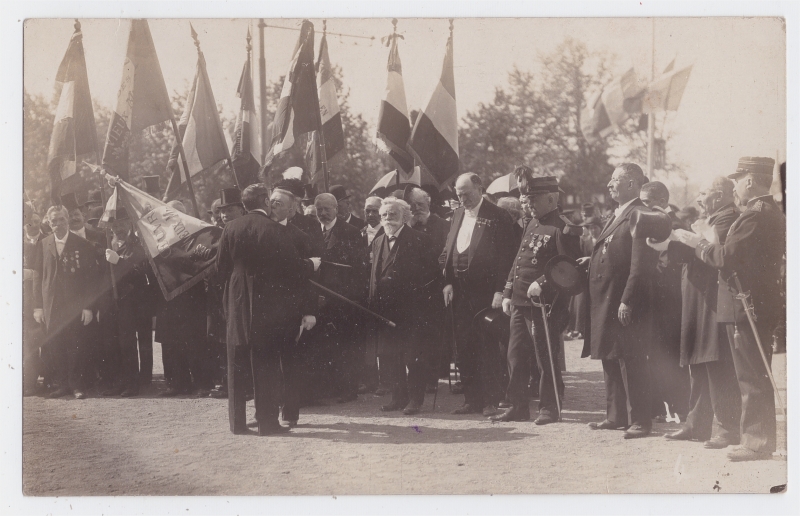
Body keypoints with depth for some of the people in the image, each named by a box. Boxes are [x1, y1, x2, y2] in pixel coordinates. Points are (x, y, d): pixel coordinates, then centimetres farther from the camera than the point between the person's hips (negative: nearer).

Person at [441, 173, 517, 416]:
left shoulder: (498, 217, -6)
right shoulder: (457, 215, 14)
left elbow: (505, 257, -10)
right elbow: (447, 252, 15)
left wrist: (500, 291, -15)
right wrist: (447, 282, 3)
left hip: (485, 292, -6)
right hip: (460, 291, 6)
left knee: (486, 348, -3)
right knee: (464, 346, 9)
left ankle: (490, 401, 5)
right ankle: (472, 400, 17)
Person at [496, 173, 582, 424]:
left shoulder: (563, 229, -10)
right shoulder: (532, 227, 17)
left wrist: (542, 284, -23)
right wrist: (508, 294, 15)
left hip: (544, 304, -8)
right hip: (519, 303, 9)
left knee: (546, 358, -1)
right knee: (516, 356, 10)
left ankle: (549, 408, 9)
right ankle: (518, 407, 18)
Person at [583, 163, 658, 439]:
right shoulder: (617, 216, 18)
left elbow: (640, 264, -19)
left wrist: (627, 300, -22)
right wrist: (593, 260, 9)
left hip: (626, 305, -10)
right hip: (605, 302, 10)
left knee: (631, 363, -4)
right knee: (610, 361, 14)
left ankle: (640, 420, 2)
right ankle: (616, 416, 23)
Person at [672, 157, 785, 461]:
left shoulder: (755, 216, -18)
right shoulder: (774, 214, 14)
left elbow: (726, 258, -23)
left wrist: (698, 243, -8)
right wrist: (711, 241, 14)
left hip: (749, 307, -10)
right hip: (766, 303, 10)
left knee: (752, 379, -4)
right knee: (758, 377, 15)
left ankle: (757, 440, 0)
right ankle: (758, 437, 21)